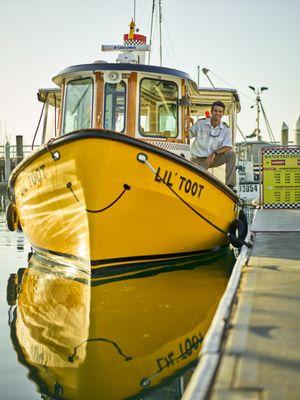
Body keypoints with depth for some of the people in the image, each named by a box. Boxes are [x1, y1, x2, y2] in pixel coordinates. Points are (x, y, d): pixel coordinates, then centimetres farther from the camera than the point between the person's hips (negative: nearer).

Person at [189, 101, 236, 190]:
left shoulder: (225, 129, -3)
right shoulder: (200, 123, -4)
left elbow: (228, 147, -14)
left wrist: (214, 153, -28)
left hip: (213, 159, 2)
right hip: (198, 159, -2)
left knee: (231, 154, -25)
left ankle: (230, 186, -23)